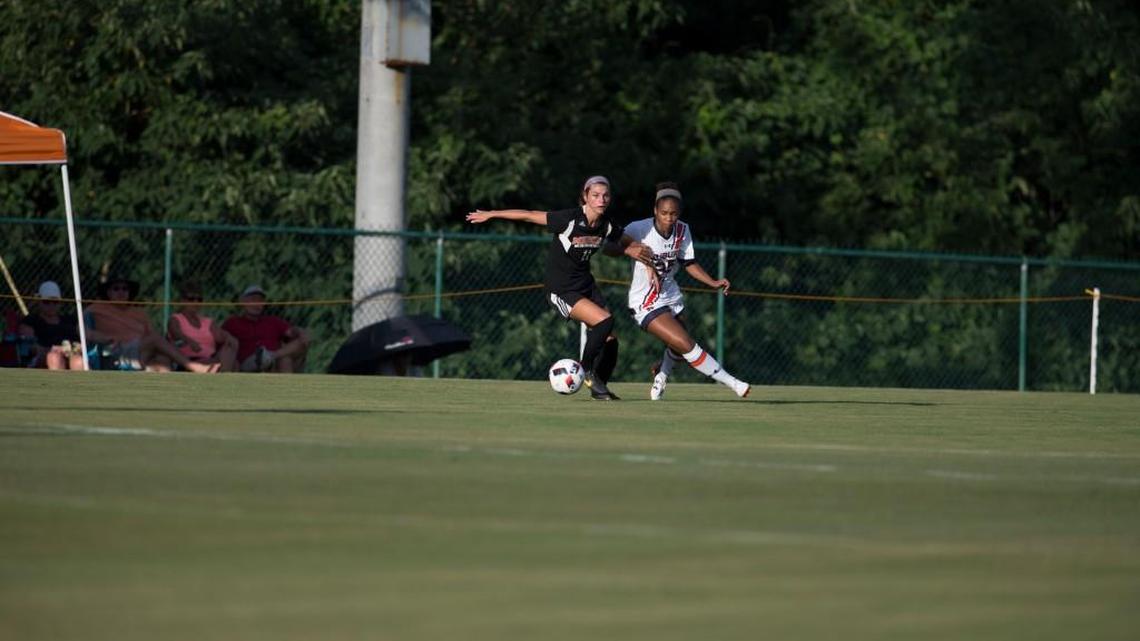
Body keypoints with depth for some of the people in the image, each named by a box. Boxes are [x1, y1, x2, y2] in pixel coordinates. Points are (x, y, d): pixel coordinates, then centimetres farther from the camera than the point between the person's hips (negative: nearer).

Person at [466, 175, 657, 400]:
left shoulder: (607, 225, -4)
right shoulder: (569, 219, -23)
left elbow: (629, 243, 18)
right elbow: (529, 215, -14)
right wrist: (490, 215, -8)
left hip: (585, 284, 6)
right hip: (560, 289, -6)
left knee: (610, 341, 0)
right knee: (604, 321, -24)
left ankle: (599, 387, 21)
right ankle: (586, 370, -4)